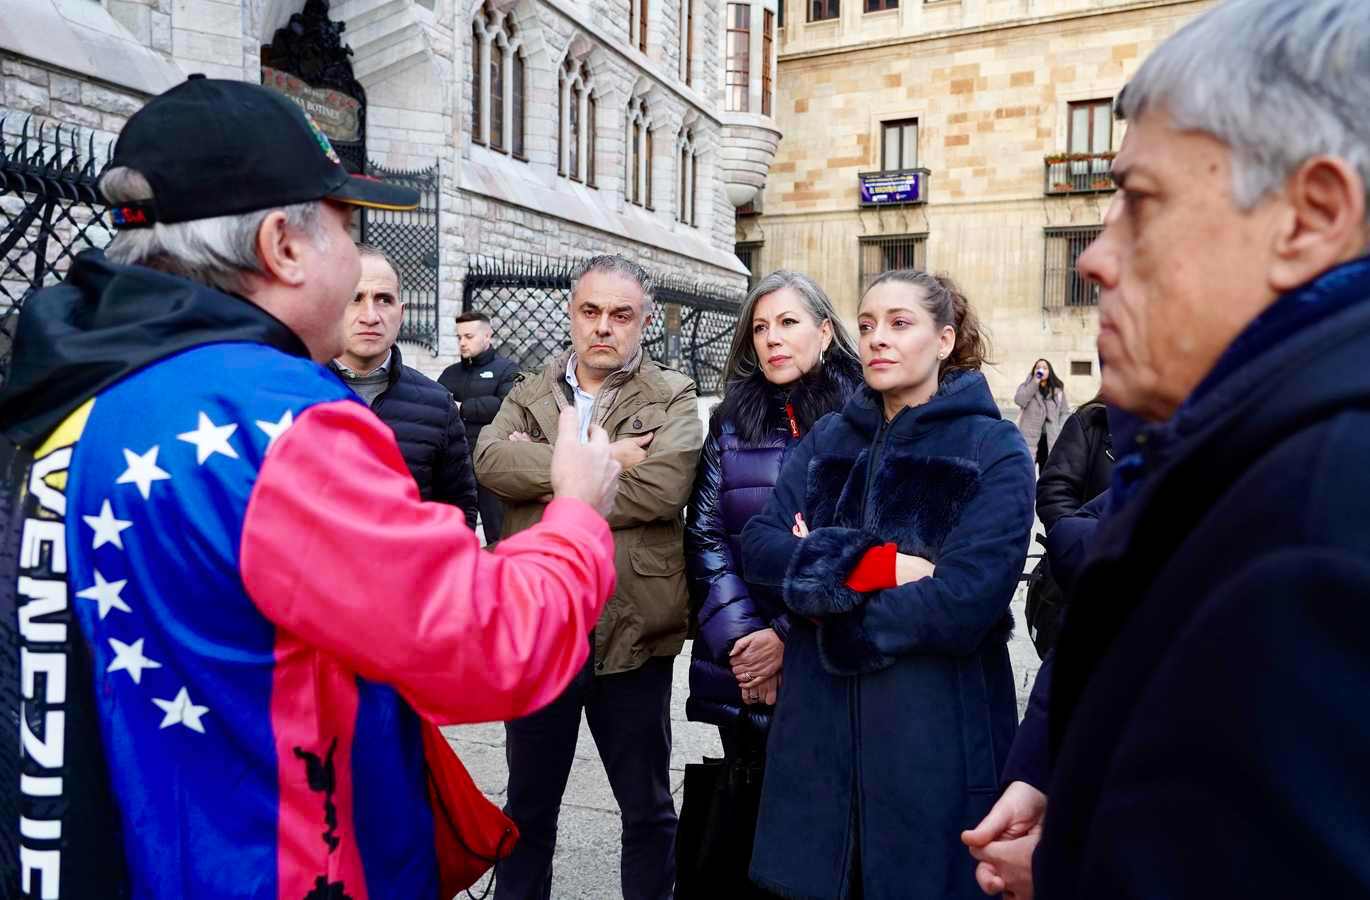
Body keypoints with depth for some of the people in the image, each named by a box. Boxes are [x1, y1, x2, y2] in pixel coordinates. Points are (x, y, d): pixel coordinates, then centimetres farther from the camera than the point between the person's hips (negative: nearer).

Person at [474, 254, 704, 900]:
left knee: (647, 806, 16)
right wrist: (599, 462, -18)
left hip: (631, 633, -2)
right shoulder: (527, 396, 9)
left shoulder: (673, 399, 0)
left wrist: (550, 478, -13)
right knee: (528, 801, 20)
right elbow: (491, 459, -12)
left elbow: (664, 485, -19)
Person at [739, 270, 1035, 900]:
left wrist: (821, 571, -9)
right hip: (818, 728, 4)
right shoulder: (827, 440, 8)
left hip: (935, 739, -4)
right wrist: (885, 565, -19)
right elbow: (758, 547, -6)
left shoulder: (994, 451, -6)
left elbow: (963, 602, -19)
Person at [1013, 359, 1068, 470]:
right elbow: (1019, 400, -16)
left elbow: (1065, 412, 10)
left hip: (1050, 439, 3)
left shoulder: (1058, 389, 8)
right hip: (1029, 437, -3)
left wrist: (1061, 432, -2)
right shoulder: (1027, 386, 4)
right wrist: (1035, 382, -15)